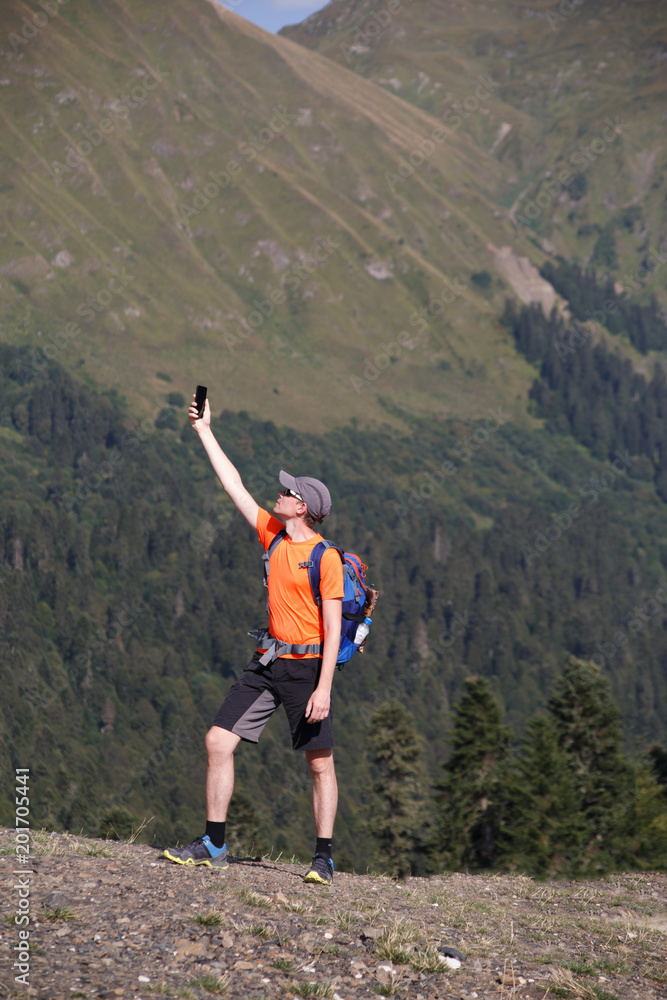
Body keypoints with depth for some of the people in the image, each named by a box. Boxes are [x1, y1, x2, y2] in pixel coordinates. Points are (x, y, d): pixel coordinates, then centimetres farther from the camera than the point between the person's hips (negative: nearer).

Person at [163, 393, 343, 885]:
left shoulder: (326, 558, -11)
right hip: (268, 660, 7)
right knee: (219, 740, 0)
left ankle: (324, 858, 8)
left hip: (307, 665, -7)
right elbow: (235, 486, 15)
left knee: (320, 762, 0)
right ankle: (214, 846, 6)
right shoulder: (274, 537, 8)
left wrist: (323, 688, -19)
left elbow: (333, 629, -13)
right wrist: (205, 431, 16)